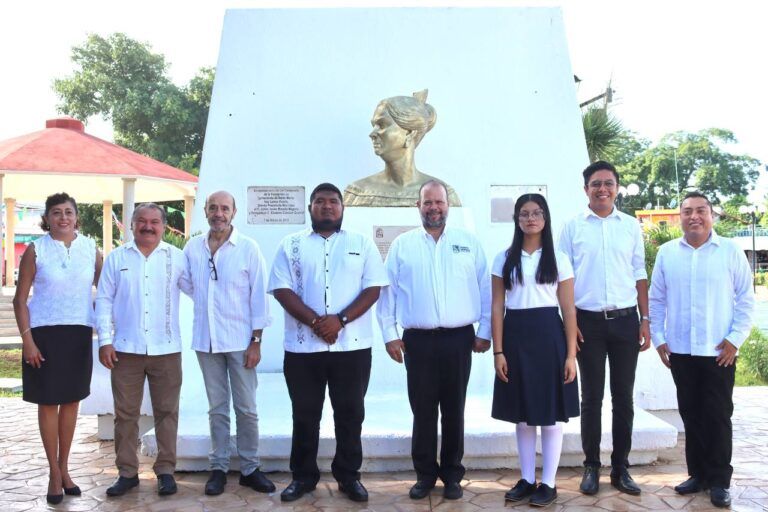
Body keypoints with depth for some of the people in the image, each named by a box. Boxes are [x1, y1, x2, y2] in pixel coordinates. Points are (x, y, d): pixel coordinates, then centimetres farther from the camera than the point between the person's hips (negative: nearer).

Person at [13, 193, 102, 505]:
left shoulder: (90, 249, 4)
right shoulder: (36, 250, -2)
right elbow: (20, 299, -2)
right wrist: (27, 339, -10)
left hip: (80, 334, 2)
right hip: (45, 333, -2)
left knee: (71, 401, 9)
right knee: (48, 402, 3)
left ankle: (64, 468, 24)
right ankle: (54, 473, 15)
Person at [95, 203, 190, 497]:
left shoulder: (176, 257, 3)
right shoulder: (116, 258, 5)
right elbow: (104, 300, 4)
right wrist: (104, 340, -2)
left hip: (166, 349, 0)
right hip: (126, 349, 1)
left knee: (166, 412, 7)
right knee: (125, 413, 8)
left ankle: (165, 470, 18)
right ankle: (127, 472, 20)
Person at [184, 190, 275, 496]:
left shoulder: (248, 248, -5)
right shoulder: (192, 248, 3)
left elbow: (258, 296, -5)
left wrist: (256, 341, -7)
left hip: (240, 341, -2)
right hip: (206, 341, 2)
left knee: (246, 408, 5)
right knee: (217, 409, 11)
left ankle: (250, 468, 16)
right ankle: (219, 468, 20)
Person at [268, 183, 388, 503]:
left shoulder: (362, 243, 7)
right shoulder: (291, 245, 6)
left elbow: (373, 288, -1)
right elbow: (282, 290, -2)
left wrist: (340, 319, -14)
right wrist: (315, 322, -15)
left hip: (352, 345, 0)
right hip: (303, 346, 0)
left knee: (350, 413, 8)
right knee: (305, 414, 9)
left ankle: (349, 475, 22)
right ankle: (303, 476, 23)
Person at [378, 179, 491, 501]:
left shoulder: (469, 243, 6)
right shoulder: (402, 245, 5)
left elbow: (485, 289, 5)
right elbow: (388, 291, 5)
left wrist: (485, 332, 2)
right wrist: (389, 334, 0)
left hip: (459, 339, 0)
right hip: (417, 340, 0)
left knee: (454, 411, 9)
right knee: (423, 411, 6)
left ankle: (452, 475, 22)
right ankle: (425, 474, 20)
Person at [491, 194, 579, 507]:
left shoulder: (558, 259, 3)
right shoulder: (504, 259, 6)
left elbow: (569, 309, 0)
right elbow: (497, 308, 4)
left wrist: (571, 355, -6)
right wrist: (498, 351, -4)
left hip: (549, 336, -2)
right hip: (516, 337, 2)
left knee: (551, 413, 4)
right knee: (522, 413, 10)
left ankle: (548, 483, 16)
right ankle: (527, 479, 23)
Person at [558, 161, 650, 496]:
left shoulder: (631, 226, 7)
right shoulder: (572, 227, 1)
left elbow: (639, 275, 9)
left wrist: (645, 320, 4)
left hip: (625, 319, 2)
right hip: (588, 320, -2)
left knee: (623, 396, 7)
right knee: (592, 397, 5)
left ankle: (621, 468, 19)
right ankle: (591, 467, 17)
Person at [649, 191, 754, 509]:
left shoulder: (731, 252, -1)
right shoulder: (666, 253, 5)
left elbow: (745, 300, 0)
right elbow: (657, 300, 8)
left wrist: (735, 339, -8)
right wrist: (658, 338, 2)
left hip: (719, 351, -2)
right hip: (680, 351, 2)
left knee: (717, 416, 3)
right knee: (691, 415, 11)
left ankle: (719, 481, 13)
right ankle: (698, 474, 22)